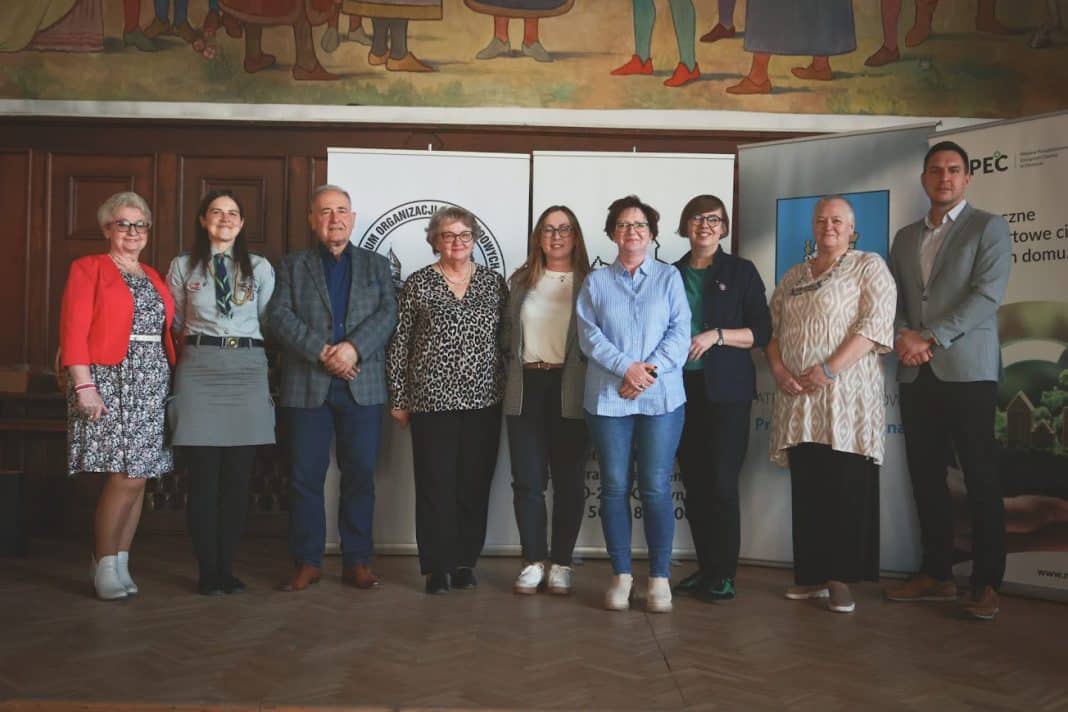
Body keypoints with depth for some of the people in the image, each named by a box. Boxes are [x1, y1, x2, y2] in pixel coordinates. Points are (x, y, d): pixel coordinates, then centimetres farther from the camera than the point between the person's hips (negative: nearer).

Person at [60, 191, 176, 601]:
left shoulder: (154, 278, 19)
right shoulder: (88, 269, 2)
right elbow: (74, 331, -7)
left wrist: (173, 380, 4)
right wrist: (83, 386, -16)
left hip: (152, 384, 6)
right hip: (110, 381, -5)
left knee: (139, 477, 4)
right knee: (125, 476, -11)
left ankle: (120, 564, 13)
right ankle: (105, 566, 3)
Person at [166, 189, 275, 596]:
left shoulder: (260, 268, 10)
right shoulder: (183, 266, 9)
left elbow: (269, 322, 11)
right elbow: (173, 324, 14)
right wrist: (197, 346, 7)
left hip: (248, 369, 1)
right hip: (199, 371, -1)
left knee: (238, 476, 2)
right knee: (203, 476, -1)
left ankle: (226, 568, 13)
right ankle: (207, 571, 9)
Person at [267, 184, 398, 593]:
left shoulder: (376, 265, 15)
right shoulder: (293, 266, 13)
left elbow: (388, 313, 1)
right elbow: (279, 316, -1)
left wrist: (353, 347, -16)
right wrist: (321, 352, -14)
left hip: (363, 386, 0)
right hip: (307, 386, 0)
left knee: (360, 475, 2)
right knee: (305, 477, 2)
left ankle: (357, 560, 12)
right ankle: (308, 562, 12)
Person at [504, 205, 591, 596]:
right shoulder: (521, 280, 12)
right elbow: (508, 332, 16)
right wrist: (510, 373, 9)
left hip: (570, 389, -2)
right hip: (527, 387, 2)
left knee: (569, 479, 4)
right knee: (528, 479, 3)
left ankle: (561, 563, 13)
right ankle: (533, 561, 12)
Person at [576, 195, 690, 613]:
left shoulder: (669, 278, 10)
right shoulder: (596, 282, 11)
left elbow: (680, 332, 1)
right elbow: (589, 335, 0)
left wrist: (651, 369, -13)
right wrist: (626, 367, -13)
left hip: (661, 396, -1)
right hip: (608, 398, 1)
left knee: (656, 488, -1)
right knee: (614, 486, 4)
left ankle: (660, 578, 9)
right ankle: (621, 575, 14)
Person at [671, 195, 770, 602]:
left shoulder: (741, 271, 3)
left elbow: (761, 332, -3)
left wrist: (715, 335, -14)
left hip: (727, 390, -4)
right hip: (682, 388, 4)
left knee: (722, 482, -5)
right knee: (693, 483, 6)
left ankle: (724, 575, 4)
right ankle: (705, 569, 16)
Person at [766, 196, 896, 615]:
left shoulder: (869, 267, 3)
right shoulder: (794, 276, 19)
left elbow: (875, 325, -10)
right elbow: (771, 329, 16)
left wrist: (829, 369, -17)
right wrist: (779, 371, -3)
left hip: (847, 397, -5)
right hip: (799, 398, 5)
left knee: (846, 490, -3)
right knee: (806, 490, 7)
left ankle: (841, 579, 4)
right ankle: (812, 574, 14)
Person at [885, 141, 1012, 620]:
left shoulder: (988, 227, 2)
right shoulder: (905, 237, 18)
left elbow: (987, 295, -10)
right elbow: (892, 298, 15)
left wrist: (932, 338, -16)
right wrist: (902, 335, -6)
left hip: (967, 369, -5)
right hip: (915, 373, 5)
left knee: (981, 478, -2)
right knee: (925, 476, 7)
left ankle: (987, 583, 4)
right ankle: (936, 575, 16)